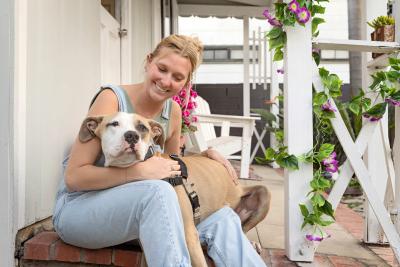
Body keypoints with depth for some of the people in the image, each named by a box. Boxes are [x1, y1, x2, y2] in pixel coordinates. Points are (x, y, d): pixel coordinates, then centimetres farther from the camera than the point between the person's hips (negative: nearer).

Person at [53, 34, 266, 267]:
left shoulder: (173, 111, 1)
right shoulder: (112, 99, -17)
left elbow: (173, 166, 15)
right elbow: (73, 177, -19)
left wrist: (204, 155, -4)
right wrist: (139, 171, -31)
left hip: (131, 208, 5)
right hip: (79, 207, -5)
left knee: (221, 218, -16)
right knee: (158, 191, -36)